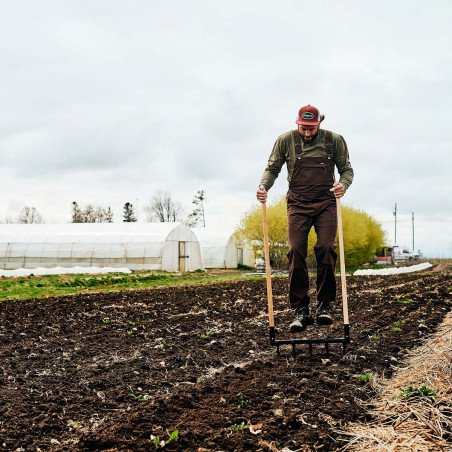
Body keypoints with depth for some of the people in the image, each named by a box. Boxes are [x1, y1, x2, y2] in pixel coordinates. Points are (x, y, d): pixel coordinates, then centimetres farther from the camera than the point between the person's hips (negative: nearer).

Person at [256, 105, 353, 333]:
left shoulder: (334, 140, 3)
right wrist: (263, 186, -9)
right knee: (296, 252, -10)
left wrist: (343, 184, -13)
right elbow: (272, 168, 11)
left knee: (326, 249, -14)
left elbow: (346, 168, 9)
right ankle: (300, 310, -5)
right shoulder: (286, 140, 3)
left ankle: (325, 305, 1)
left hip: (326, 203, 0)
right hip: (298, 204, 0)